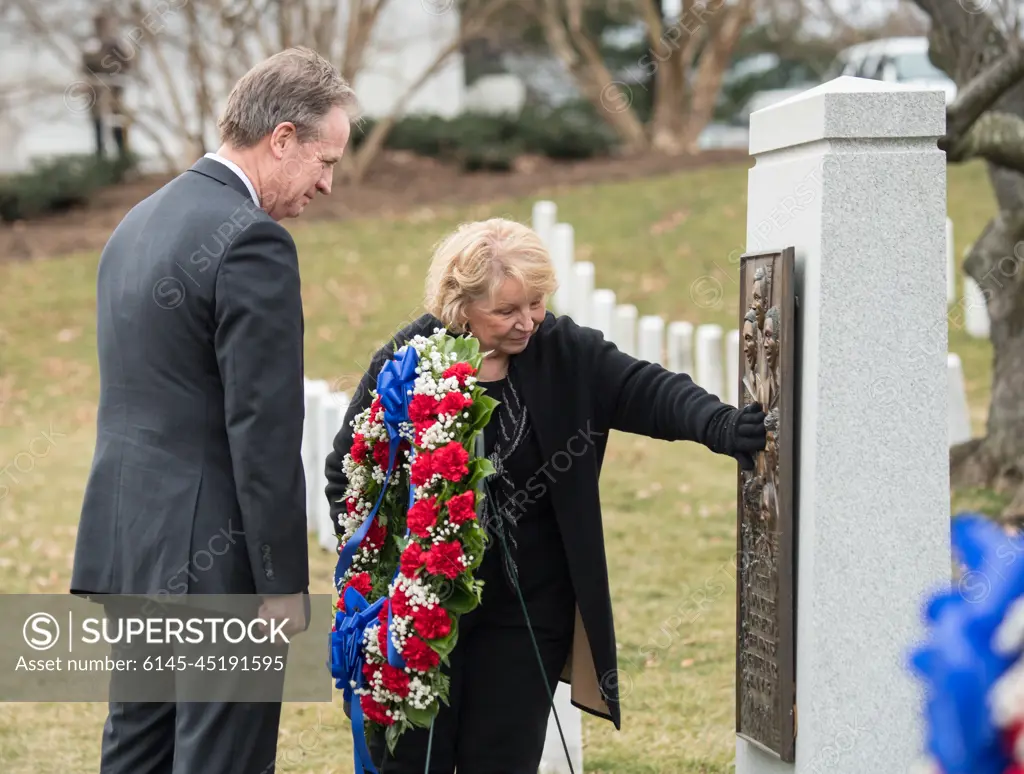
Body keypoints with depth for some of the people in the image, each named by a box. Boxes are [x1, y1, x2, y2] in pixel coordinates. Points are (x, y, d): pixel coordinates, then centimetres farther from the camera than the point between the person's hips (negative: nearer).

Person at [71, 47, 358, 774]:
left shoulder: (140, 222, 14)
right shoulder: (252, 241, -16)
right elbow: (263, 432, -19)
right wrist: (285, 584, -14)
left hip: (126, 545, 9)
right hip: (212, 559, -9)